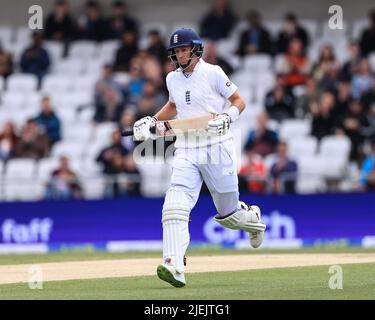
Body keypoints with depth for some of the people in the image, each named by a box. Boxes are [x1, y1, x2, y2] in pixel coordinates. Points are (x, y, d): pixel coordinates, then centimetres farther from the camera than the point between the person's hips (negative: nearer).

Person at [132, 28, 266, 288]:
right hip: (186, 151, 4)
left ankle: (252, 219, 45)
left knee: (228, 214, 8)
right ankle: (174, 268, -27)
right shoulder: (173, 78, 11)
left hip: (217, 148, -4)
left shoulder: (212, 73, -5)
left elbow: (239, 101, -2)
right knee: (175, 208, -18)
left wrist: (227, 117, -21)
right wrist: (152, 121, 15)